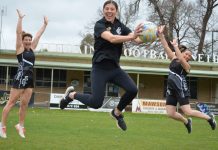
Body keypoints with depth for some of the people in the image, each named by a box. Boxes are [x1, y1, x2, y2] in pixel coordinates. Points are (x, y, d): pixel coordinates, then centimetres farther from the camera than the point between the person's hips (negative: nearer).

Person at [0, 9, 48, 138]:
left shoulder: (32, 49, 14)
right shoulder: (20, 48, -2)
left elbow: (39, 35, 18)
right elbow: (19, 32, -11)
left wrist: (45, 24, 19)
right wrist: (20, 18, -16)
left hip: (30, 79, 6)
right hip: (21, 78, -6)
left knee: (25, 104, 7)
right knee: (12, 102, -3)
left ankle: (20, 125, 17)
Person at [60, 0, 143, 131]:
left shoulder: (120, 25, 6)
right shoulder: (99, 25, -10)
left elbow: (137, 39, -8)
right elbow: (112, 38, -29)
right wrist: (132, 36, -43)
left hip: (115, 67, 5)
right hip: (100, 68, -5)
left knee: (133, 90, -15)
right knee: (96, 103, -13)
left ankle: (117, 112, 14)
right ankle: (71, 94, 17)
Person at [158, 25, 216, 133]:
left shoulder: (186, 65, -5)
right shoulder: (173, 58, 10)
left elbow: (181, 59, -29)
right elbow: (166, 47, 1)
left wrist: (175, 46, -33)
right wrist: (161, 34, -10)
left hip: (181, 89, -6)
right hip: (171, 89, 6)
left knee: (187, 112, -9)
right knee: (170, 114, -2)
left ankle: (209, 117, 13)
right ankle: (186, 122, 28)